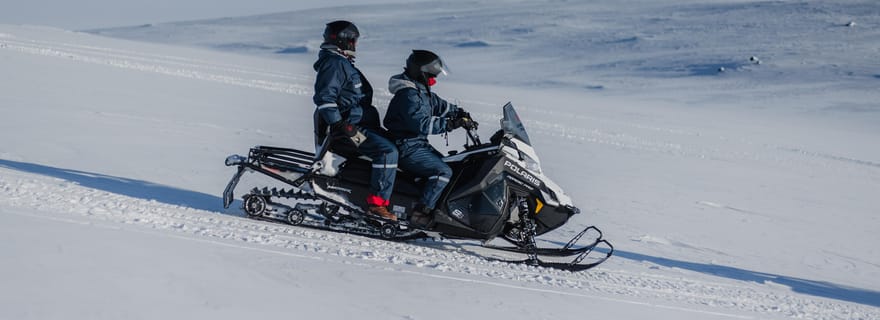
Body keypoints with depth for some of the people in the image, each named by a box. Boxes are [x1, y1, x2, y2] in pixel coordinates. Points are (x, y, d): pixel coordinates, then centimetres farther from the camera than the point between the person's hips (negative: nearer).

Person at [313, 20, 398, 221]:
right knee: (387, 151, -24)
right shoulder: (334, 64, -14)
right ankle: (377, 203, -26)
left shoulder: (342, 63, 21)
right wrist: (339, 126, -28)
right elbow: (324, 97, -24)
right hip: (345, 128, -11)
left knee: (394, 142, 14)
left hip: (353, 124, 11)